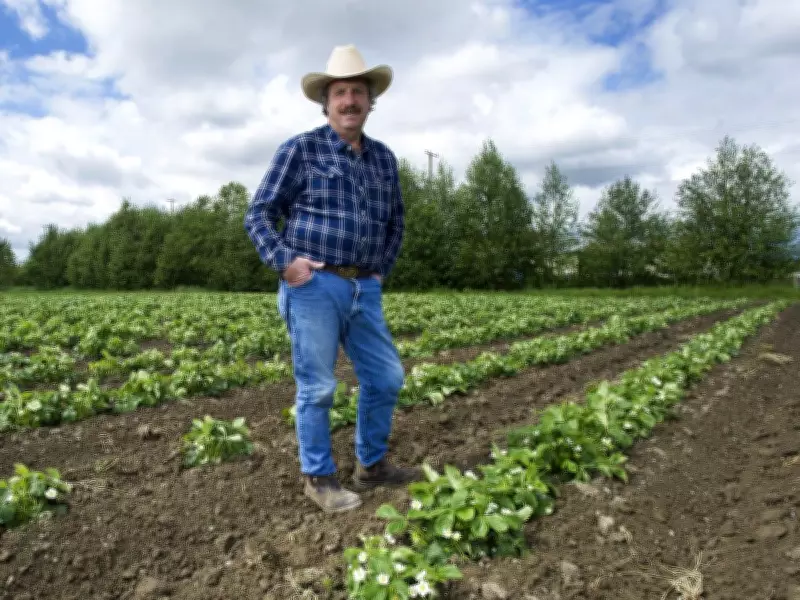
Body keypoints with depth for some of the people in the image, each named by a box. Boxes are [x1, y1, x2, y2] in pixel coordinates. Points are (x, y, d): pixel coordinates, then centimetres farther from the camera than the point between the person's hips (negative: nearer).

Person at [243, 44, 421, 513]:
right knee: (317, 387, 1)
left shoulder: (384, 157, 14)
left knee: (386, 377, 9)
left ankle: (372, 465, 28)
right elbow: (259, 214, -1)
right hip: (314, 286, -5)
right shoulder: (300, 149, -2)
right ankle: (320, 478, 20)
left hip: (364, 290, 6)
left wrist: (382, 270, 14)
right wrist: (284, 261, -13)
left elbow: (395, 221, 25)